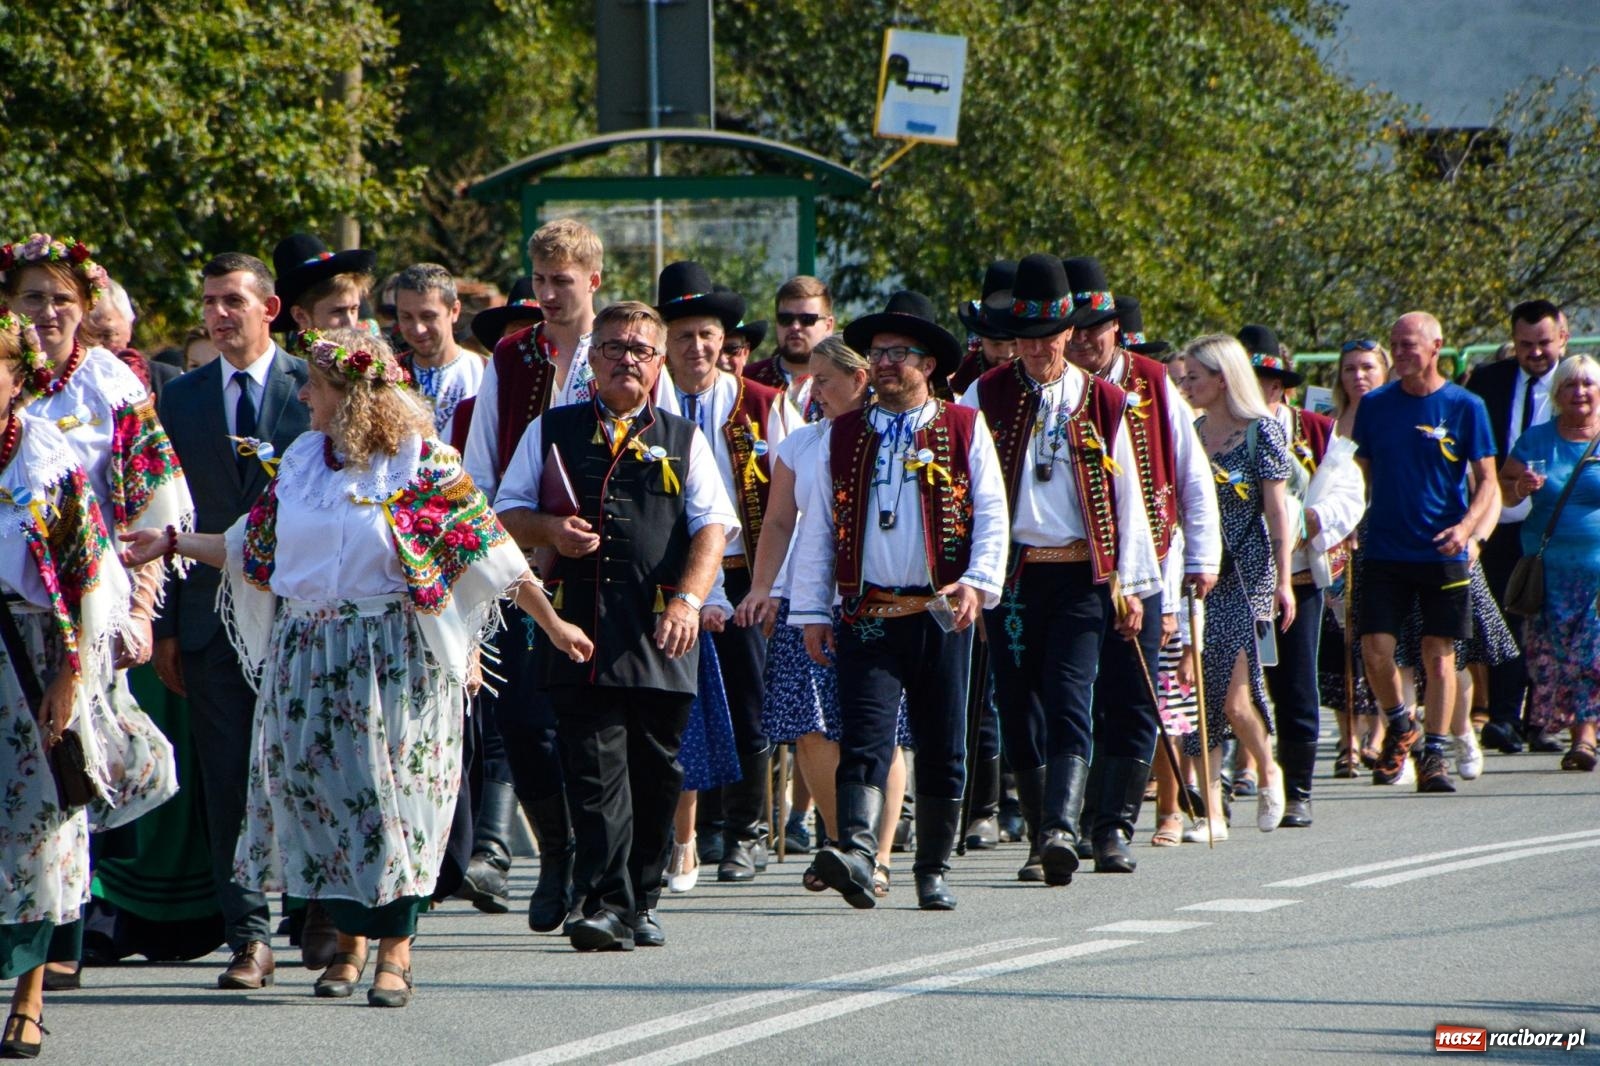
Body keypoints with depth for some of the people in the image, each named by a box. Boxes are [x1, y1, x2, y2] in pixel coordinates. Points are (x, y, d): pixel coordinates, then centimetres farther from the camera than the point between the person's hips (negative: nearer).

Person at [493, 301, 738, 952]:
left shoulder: (684, 441, 14)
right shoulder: (552, 432, 15)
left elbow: (713, 527, 4)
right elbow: (507, 514, 15)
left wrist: (689, 599, -13)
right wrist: (549, 529, -8)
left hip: (660, 635, 1)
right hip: (578, 628, -1)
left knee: (654, 770, 4)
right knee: (595, 765, -10)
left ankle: (640, 902, 17)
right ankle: (605, 905, -15)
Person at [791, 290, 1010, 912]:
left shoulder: (964, 429, 8)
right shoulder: (842, 436, 13)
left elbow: (992, 514, 2)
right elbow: (817, 527, 12)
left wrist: (978, 581, -14)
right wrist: (812, 611, 6)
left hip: (941, 615, 0)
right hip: (867, 616, 0)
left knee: (943, 749, 5)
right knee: (865, 737, -16)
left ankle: (933, 871, 15)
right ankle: (856, 852, -31)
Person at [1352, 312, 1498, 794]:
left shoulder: (1465, 407, -2)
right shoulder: (1374, 405, 5)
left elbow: (1487, 481, -1)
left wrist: (1466, 527, -17)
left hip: (1442, 552, -2)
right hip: (1384, 551, 2)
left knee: (1439, 656, -1)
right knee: (1376, 650, -6)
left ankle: (1434, 755, 9)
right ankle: (1400, 727, 20)